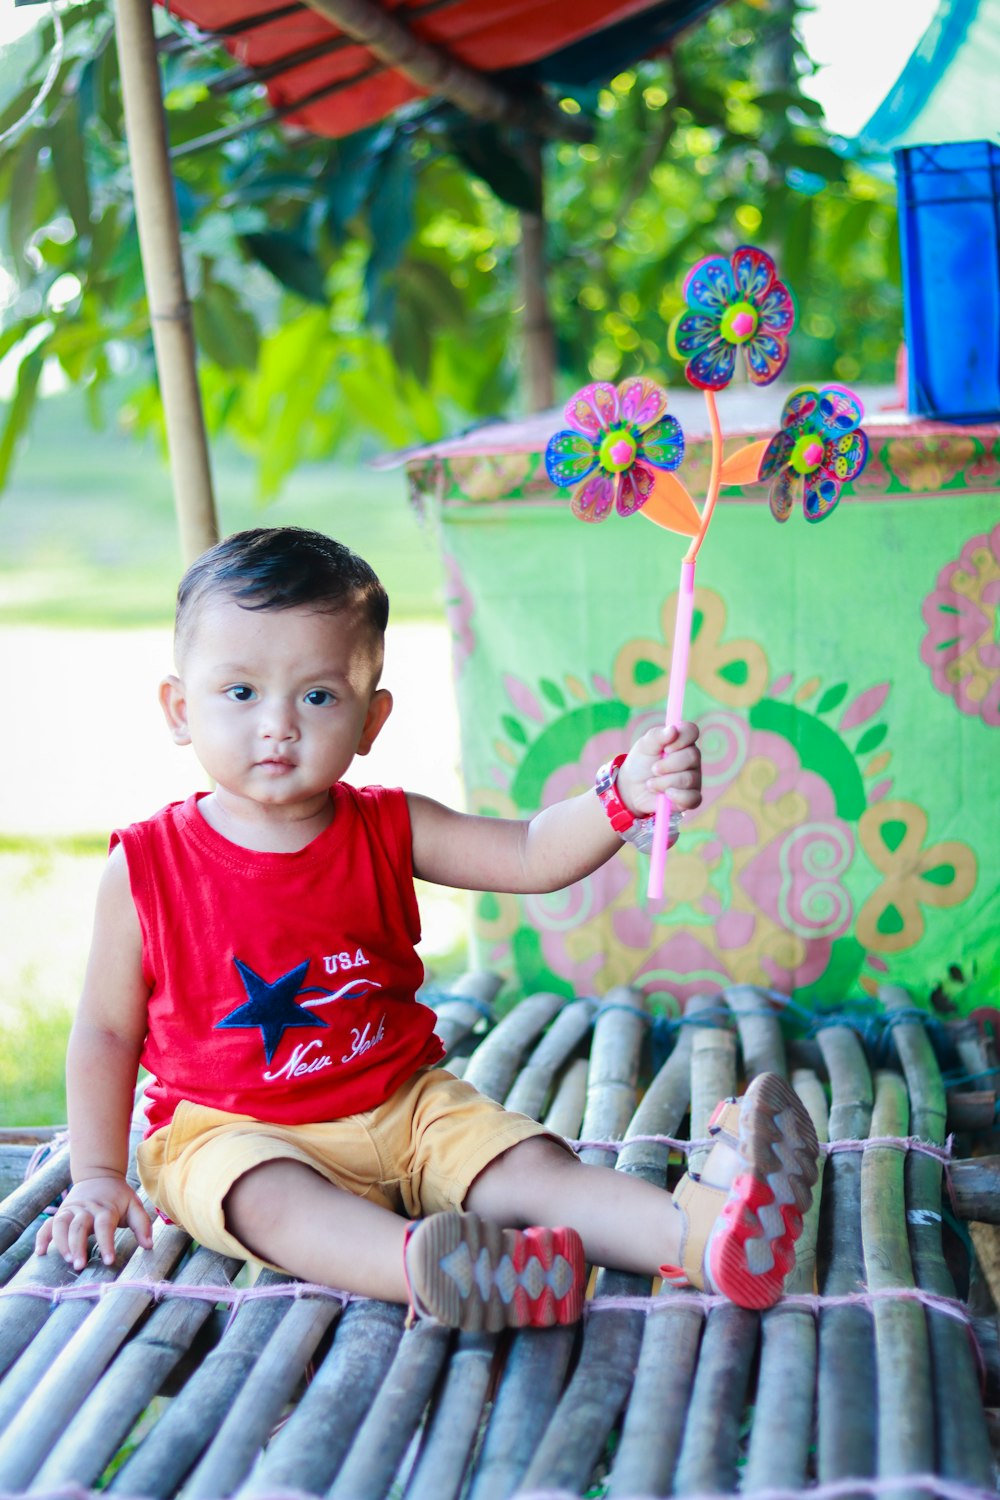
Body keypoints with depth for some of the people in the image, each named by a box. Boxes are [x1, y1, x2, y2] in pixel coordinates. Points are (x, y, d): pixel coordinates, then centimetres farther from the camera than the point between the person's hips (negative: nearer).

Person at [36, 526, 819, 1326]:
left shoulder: (387, 830, -1)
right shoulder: (145, 868, -8)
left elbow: (532, 853, -9)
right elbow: (106, 1031, 0)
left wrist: (625, 796, -27)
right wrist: (98, 1178, -2)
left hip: (401, 1108, 3)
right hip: (231, 1132, -3)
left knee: (532, 1164, -18)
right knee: (268, 1197, -35)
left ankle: (697, 1233, -33)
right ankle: (425, 1267, -59)